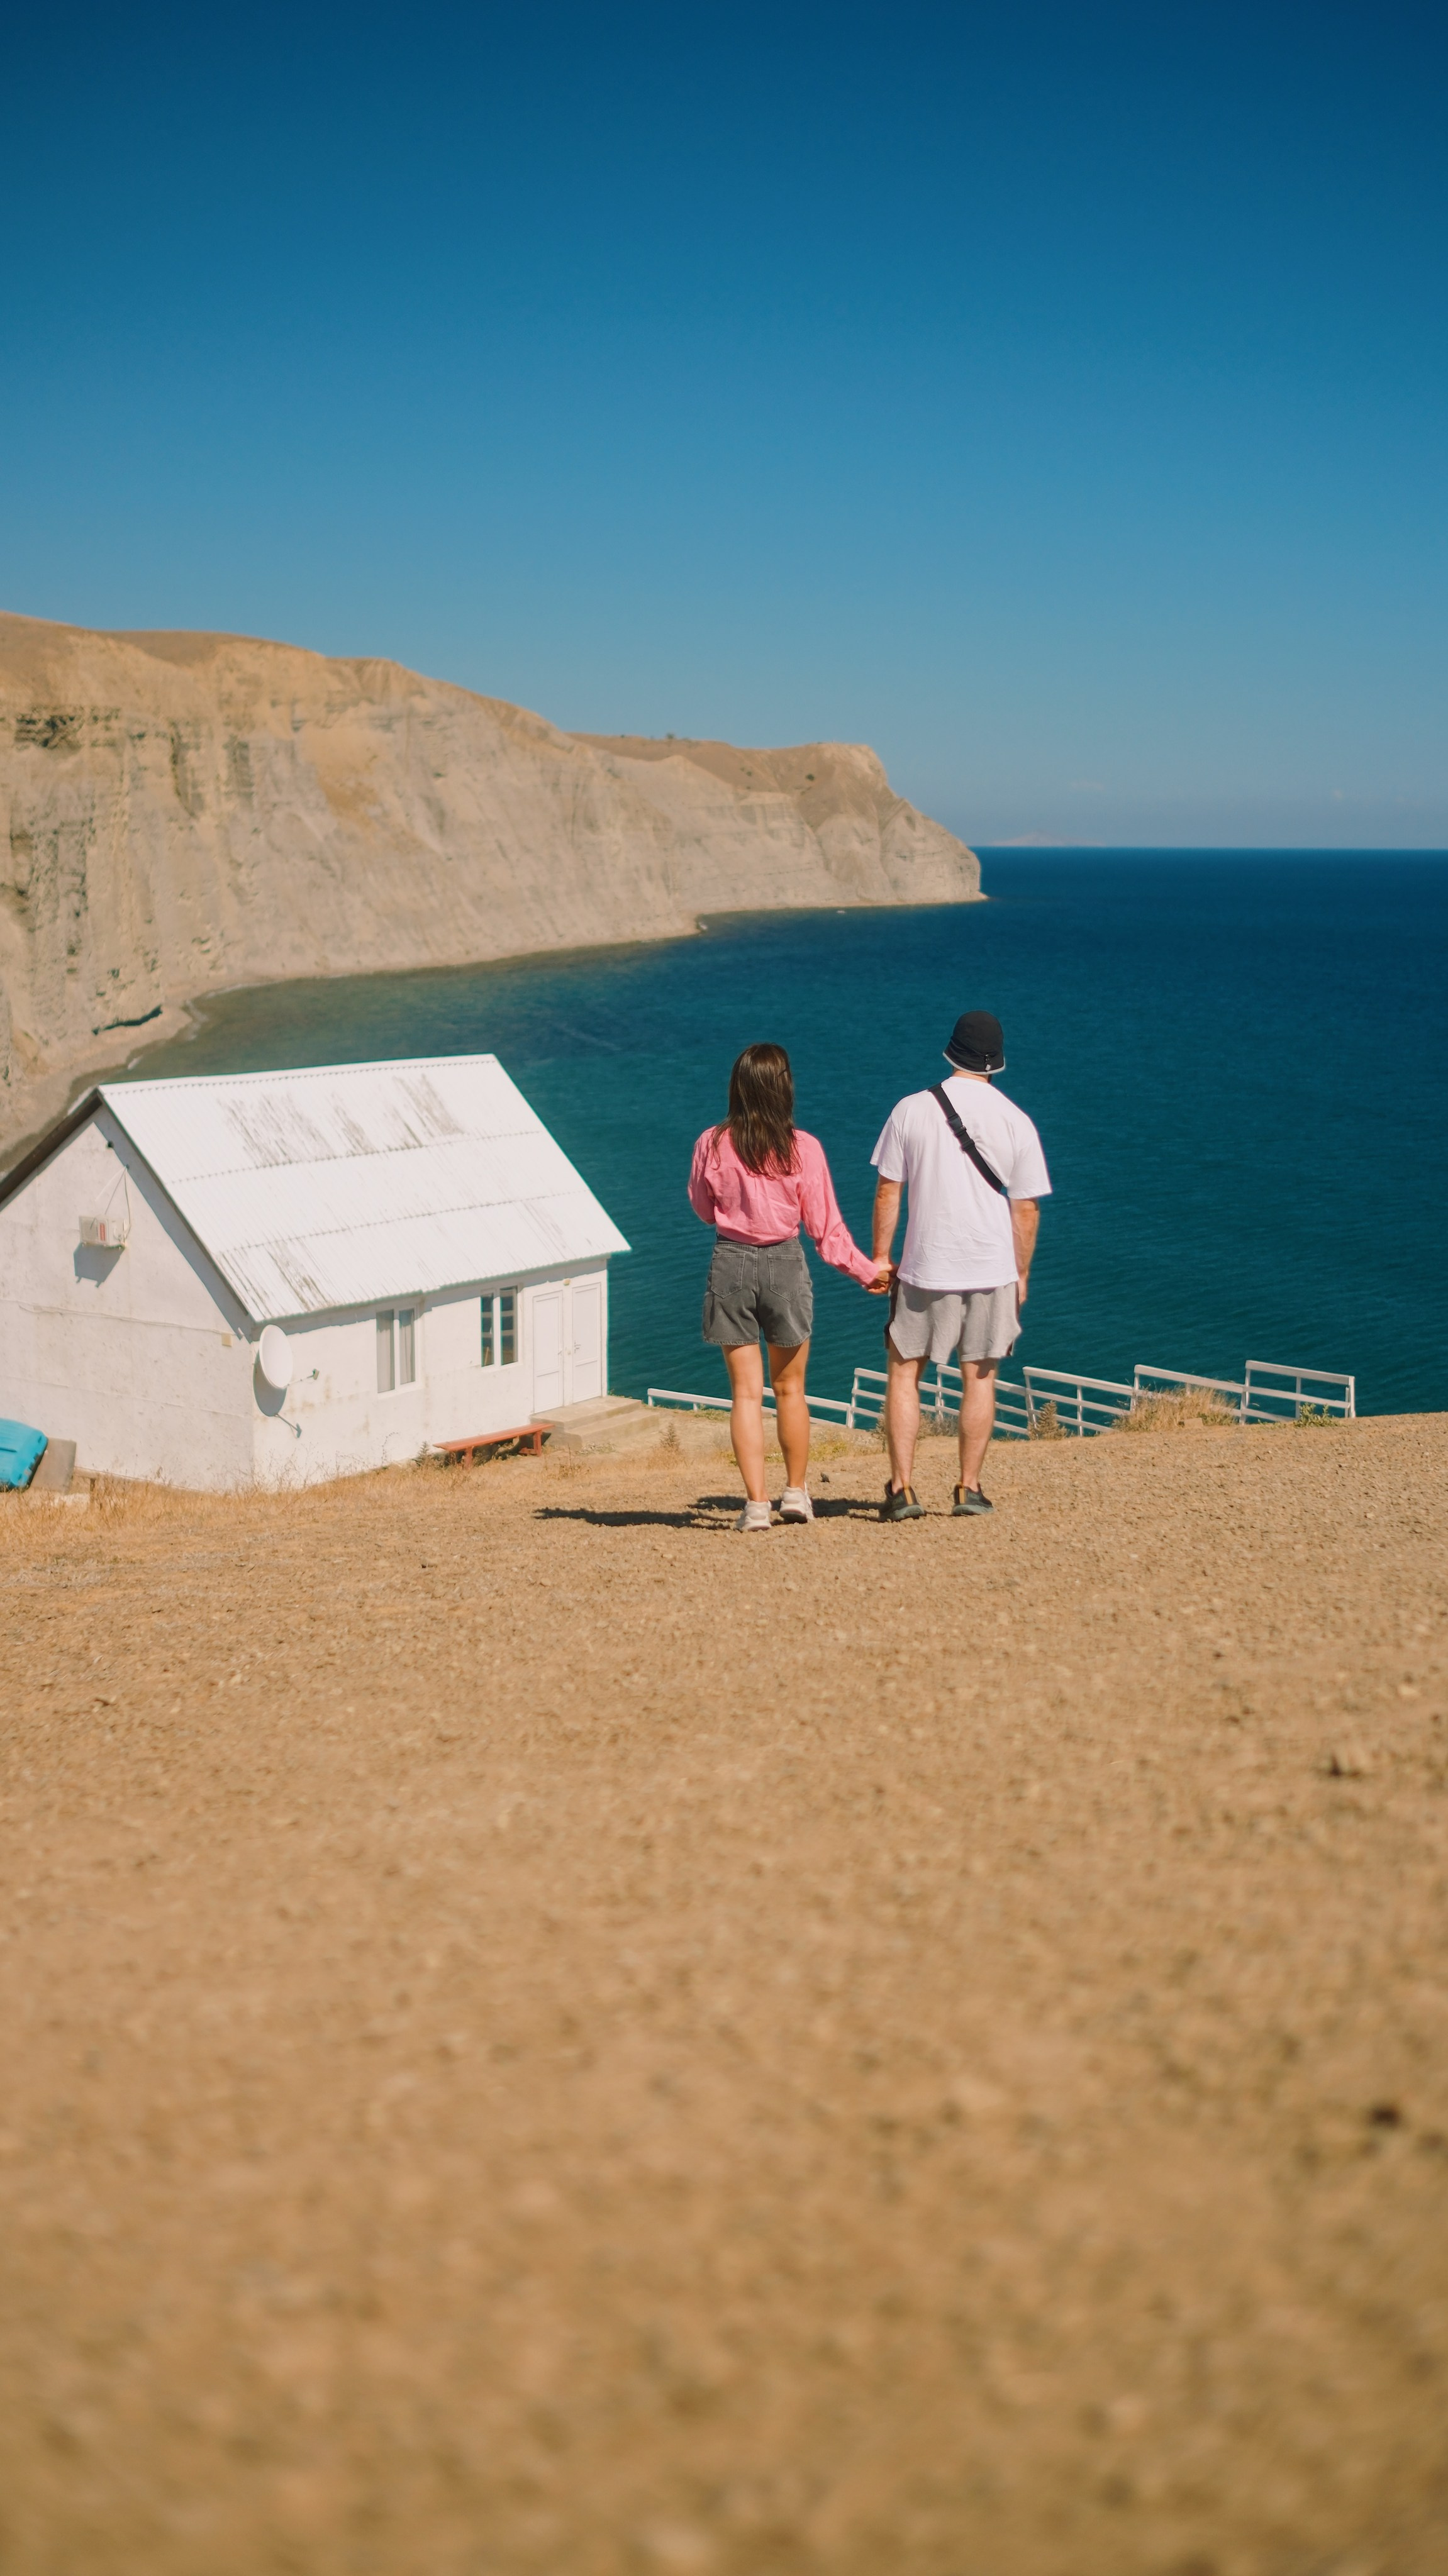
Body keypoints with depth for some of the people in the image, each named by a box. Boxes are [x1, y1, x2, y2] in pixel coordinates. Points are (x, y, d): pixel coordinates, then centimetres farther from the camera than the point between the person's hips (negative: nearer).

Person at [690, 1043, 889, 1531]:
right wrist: (866, 1269, 9)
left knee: (746, 1391, 5)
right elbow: (824, 1225, -3)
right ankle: (796, 1492, 24)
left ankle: (756, 1503, 0)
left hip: (731, 1263, 0)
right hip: (785, 1263, 0)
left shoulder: (713, 1144, -5)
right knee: (790, 1389, 15)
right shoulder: (803, 1148, -8)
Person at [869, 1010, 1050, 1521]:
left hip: (925, 1268, -1)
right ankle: (969, 1488, 11)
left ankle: (902, 1488, 3)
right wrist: (1021, 1274, 10)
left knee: (904, 1372, 8)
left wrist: (880, 1257, 8)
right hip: (994, 1268, 1)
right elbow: (1026, 1209, 1)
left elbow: (887, 1192, 0)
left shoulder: (911, 1110, -2)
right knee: (979, 1377, 10)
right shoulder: (1015, 1121, -1)